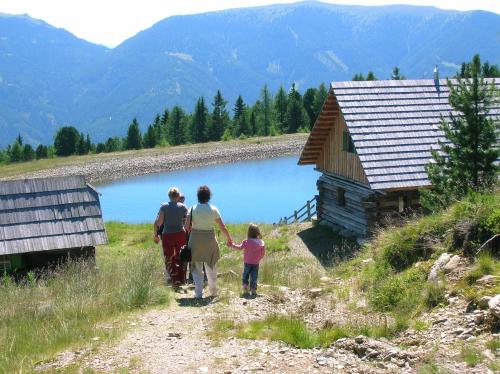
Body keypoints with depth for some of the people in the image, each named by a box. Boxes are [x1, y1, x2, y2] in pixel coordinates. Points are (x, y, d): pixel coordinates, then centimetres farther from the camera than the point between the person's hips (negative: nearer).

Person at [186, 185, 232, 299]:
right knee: (211, 267, 17)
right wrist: (229, 238, 11)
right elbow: (222, 227, -3)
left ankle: (198, 293, 4)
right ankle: (213, 291, 29)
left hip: (195, 239, -1)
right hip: (210, 239, 1)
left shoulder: (193, 209, -7)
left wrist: (192, 229, 9)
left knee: (196, 268, 9)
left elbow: (186, 226, -13)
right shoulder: (213, 209, -5)